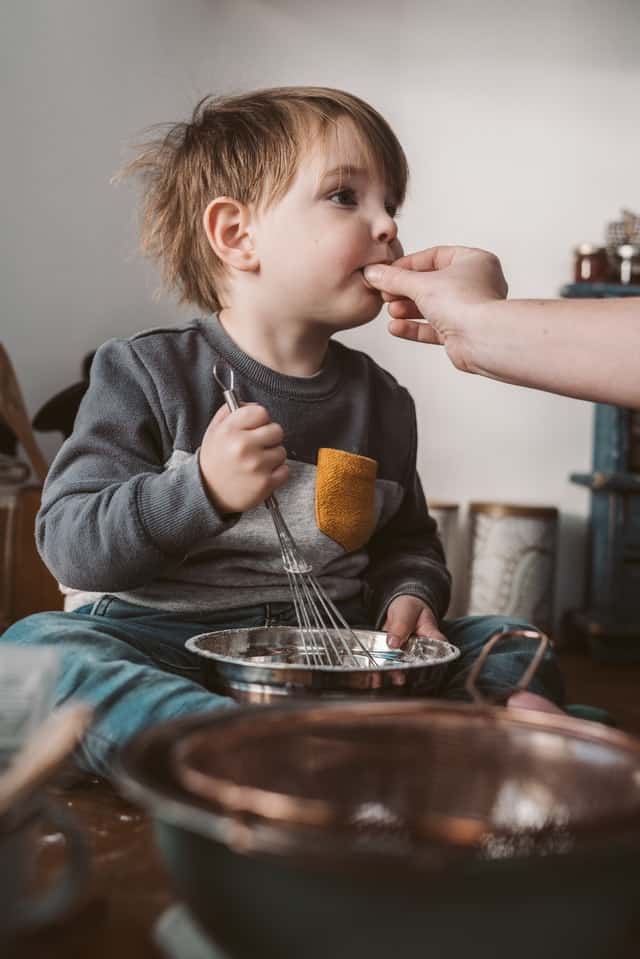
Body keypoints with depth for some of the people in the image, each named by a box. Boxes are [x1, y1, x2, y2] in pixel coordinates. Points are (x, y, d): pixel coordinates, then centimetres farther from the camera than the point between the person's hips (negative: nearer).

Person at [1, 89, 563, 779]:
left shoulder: (382, 402, 9)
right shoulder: (144, 374, -4)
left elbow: (407, 539, 23)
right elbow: (71, 543, -11)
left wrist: (408, 594, 0)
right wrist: (202, 489, -26)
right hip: (163, 648, -3)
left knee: (513, 644, -5)